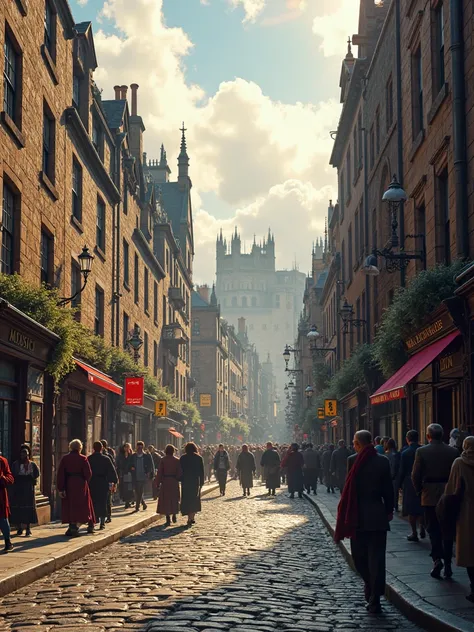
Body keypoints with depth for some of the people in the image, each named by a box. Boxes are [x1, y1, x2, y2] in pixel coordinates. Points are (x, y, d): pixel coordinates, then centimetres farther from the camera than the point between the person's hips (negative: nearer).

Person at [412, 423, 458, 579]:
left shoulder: (421, 451, -7)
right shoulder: (453, 451, -2)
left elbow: (415, 475, -8)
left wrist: (420, 491, 7)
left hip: (430, 495, -2)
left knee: (432, 529, 7)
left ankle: (437, 558, -11)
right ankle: (447, 564, 11)